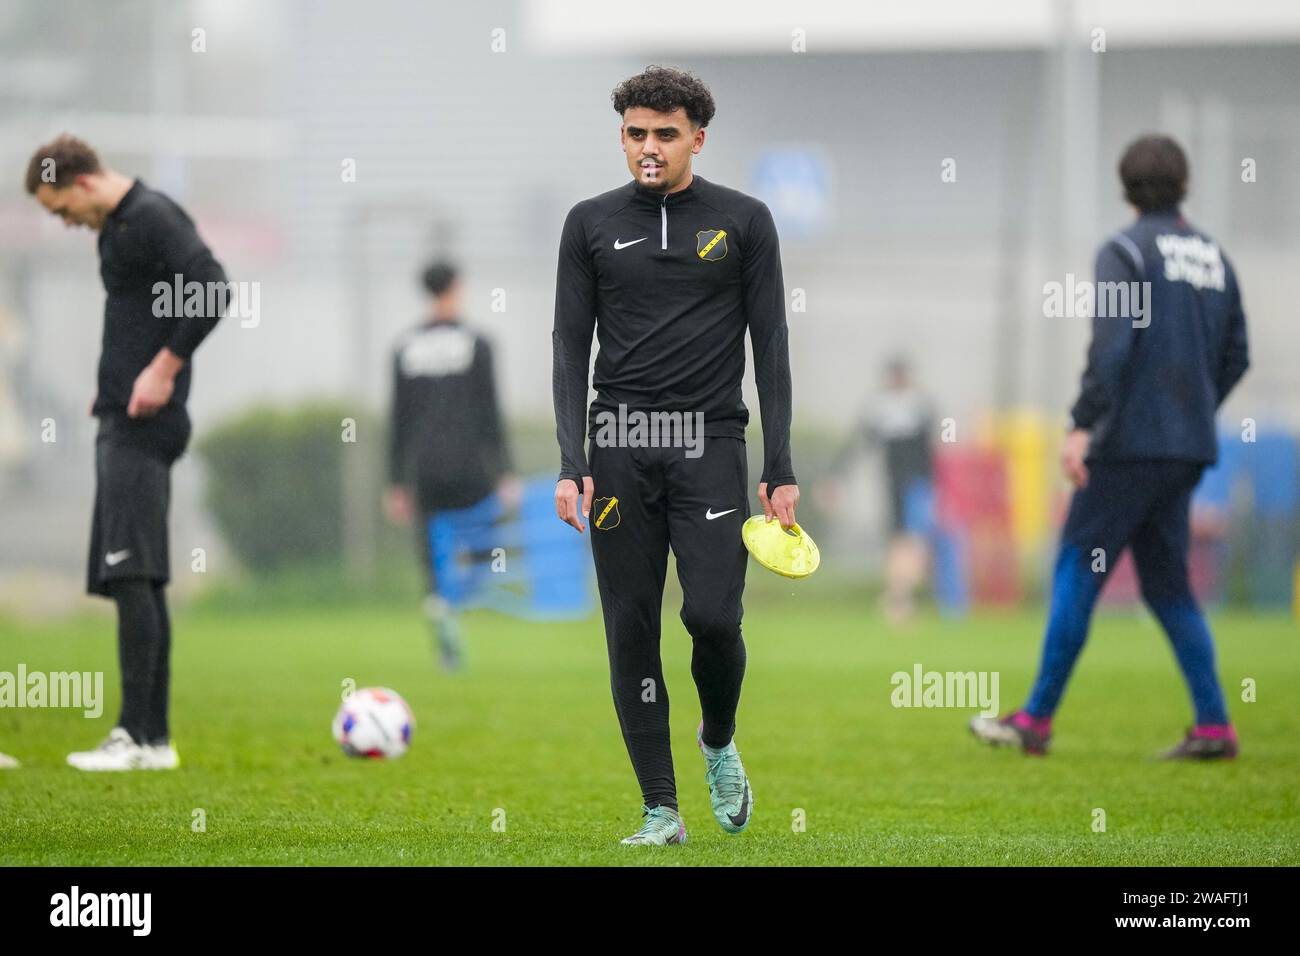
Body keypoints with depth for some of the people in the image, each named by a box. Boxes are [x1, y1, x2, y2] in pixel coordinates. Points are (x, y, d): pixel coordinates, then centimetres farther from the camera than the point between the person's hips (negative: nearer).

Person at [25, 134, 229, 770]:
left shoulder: (151, 218, -12)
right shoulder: (115, 227, 18)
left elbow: (212, 291, -22)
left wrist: (165, 367, -19)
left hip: (143, 425, -10)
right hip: (121, 422, 10)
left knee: (129, 573, -14)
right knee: (139, 580, 9)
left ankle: (138, 735, -16)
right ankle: (154, 737, 11)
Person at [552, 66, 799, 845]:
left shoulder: (743, 221, 4)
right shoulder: (592, 224, 7)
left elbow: (771, 346, 4)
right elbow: (571, 346, 6)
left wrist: (781, 472, -2)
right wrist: (571, 466, -4)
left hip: (710, 444, -2)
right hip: (620, 448, 2)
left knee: (713, 613, -14)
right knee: (632, 628, -1)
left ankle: (720, 742, 18)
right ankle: (661, 810, 6)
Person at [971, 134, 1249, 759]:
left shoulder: (1125, 251, -7)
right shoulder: (1214, 257, 14)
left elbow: (1111, 342, -18)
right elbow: (1235, 356, 16)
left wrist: (1082, 426, -19)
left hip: (1130, 443, -7)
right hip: (1189, 449, 7)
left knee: (1077, 571, -3)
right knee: (1165, 580, 11)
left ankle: (1036, 720, -3)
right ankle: (1213, 727, 3)